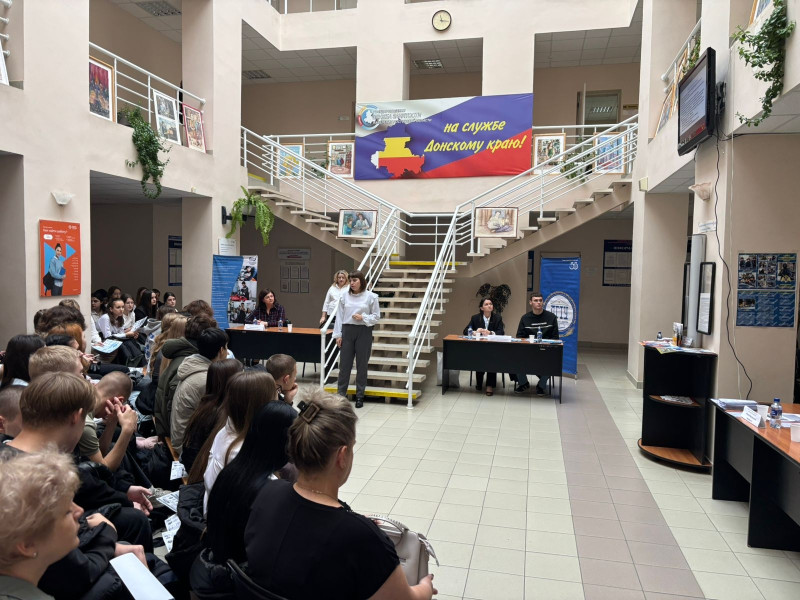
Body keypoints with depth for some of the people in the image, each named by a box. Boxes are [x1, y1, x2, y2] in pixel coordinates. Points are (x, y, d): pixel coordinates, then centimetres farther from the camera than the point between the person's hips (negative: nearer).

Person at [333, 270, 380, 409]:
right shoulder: (345, 296, 5)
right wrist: (338, 335, 2)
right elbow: (339, 316, 6)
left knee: (362, 365, 6)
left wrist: (363, 317, -13)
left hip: (364, 332, -2)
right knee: (344, 364, 4)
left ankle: (360, 396, 17)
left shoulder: (371, 297, -2)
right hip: (347, 331, 2)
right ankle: (341, 394, 15)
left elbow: (376, 316, 2)